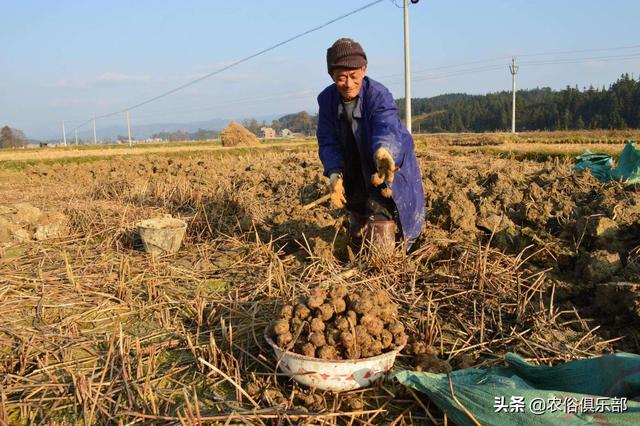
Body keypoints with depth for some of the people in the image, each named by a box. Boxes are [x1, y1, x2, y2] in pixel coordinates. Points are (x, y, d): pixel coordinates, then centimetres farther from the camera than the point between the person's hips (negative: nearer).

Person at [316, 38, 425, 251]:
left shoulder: (379, 95, -27)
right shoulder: (327, 99, -13)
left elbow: (386, 129, -45)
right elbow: (328, 141, -14)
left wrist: (383, 152, -69)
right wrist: (335, 174, -32)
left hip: (390, 162, -5)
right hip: (354, 173, 5)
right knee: (357, 233, 20)